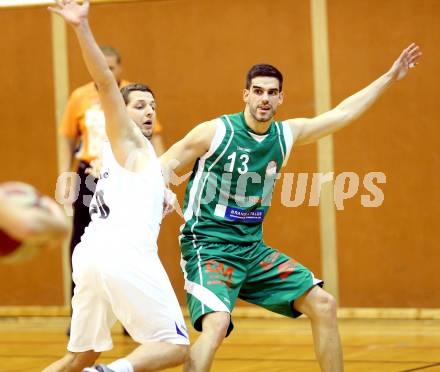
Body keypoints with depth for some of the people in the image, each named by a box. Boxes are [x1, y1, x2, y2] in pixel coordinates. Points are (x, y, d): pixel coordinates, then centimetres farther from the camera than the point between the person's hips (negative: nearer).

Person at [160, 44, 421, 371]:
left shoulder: (287, 134, 5)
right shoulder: (216, 132, -11)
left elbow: (342, 114, 18)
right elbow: (161, 170, -6)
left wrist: (390, 77, 22)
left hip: (253, 248, 7)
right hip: (209, 246, -7)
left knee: (323, 305, 3)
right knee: (217, 323, -31)